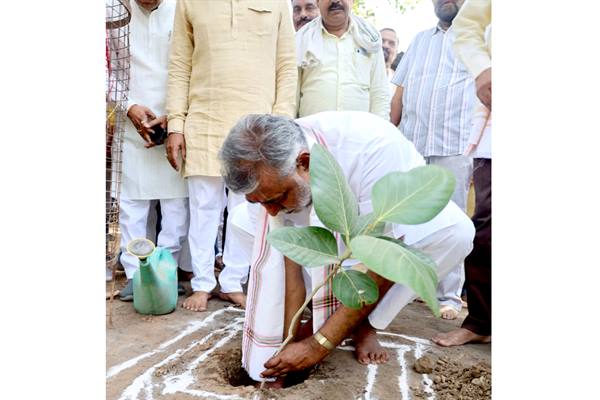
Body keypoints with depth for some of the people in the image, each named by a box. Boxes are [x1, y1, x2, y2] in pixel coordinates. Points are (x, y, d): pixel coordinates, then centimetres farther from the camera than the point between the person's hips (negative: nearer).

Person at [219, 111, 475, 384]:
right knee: (242, 220, -17)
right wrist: (288, 343, -22)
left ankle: (363, 323, -13)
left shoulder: (373, 146, -41)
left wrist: (318, 345, -34)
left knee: (455, 229, -35)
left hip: (395, 221, -2)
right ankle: (322, 313, -4)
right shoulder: (271, 169, -27)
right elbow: (290, 261, -22)